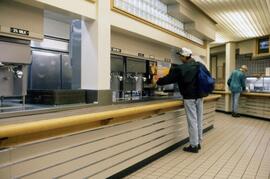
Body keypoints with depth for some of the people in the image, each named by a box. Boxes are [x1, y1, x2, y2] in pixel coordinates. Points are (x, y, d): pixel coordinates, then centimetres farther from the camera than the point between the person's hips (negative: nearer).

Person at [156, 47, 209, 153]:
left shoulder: (180, 69, -13)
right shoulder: (199, 66, 7)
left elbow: (169, 79, -6)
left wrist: (158, 82, 11)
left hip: (189, 97, -7)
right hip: (199, 96, 7)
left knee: (192, 121, -2)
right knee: (199, 120, 13)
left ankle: (194, 146, 6)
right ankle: (198, 142, 25)